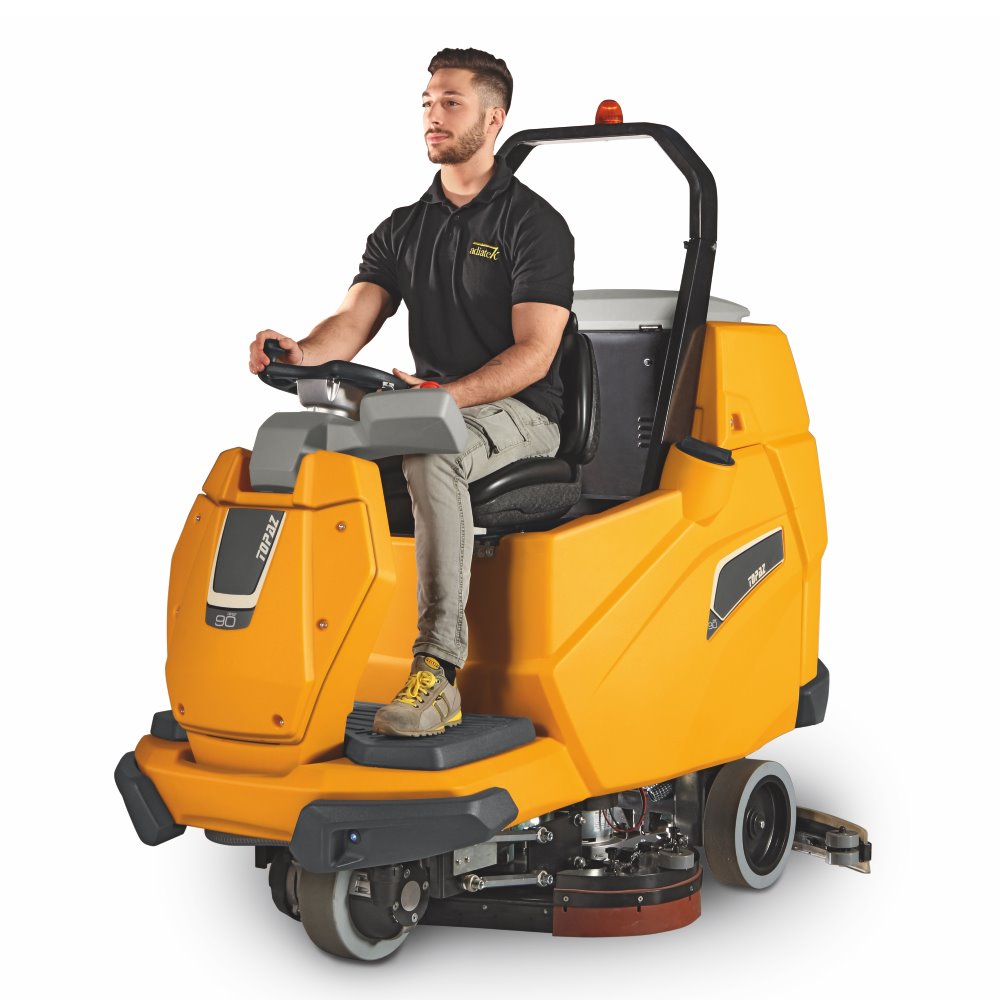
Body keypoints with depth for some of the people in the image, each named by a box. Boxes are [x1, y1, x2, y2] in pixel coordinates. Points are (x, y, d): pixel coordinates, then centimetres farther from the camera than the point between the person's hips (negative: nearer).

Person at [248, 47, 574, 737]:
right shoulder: (403, 229, 14)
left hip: (522, 413, -6)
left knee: (429, 458, -39)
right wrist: (301, 355, -22)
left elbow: (534, 351, -15)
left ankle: (439, 668, -41)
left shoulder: (534, 224, -5)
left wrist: (444, 396, -29)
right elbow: (354, 321, 2)